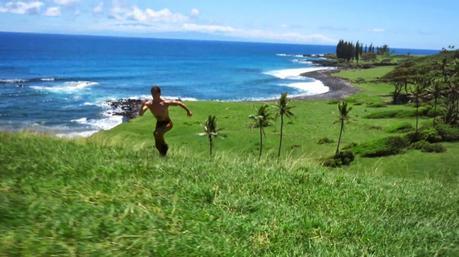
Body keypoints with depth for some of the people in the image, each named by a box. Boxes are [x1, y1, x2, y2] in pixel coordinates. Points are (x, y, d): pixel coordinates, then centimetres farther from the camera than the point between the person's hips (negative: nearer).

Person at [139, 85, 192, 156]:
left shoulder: (165, 103, -27)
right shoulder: (149, 104, -19)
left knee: (157, 133, -33)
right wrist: (142, 105, -45)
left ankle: (165, 146, -6)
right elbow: (140, 114, -26)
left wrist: (188, 111, -4)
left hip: (167, 123, -5)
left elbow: (179, 103, -13)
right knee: (157, 145, 10)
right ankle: (163, 155, 39)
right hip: (158, 123, 5)